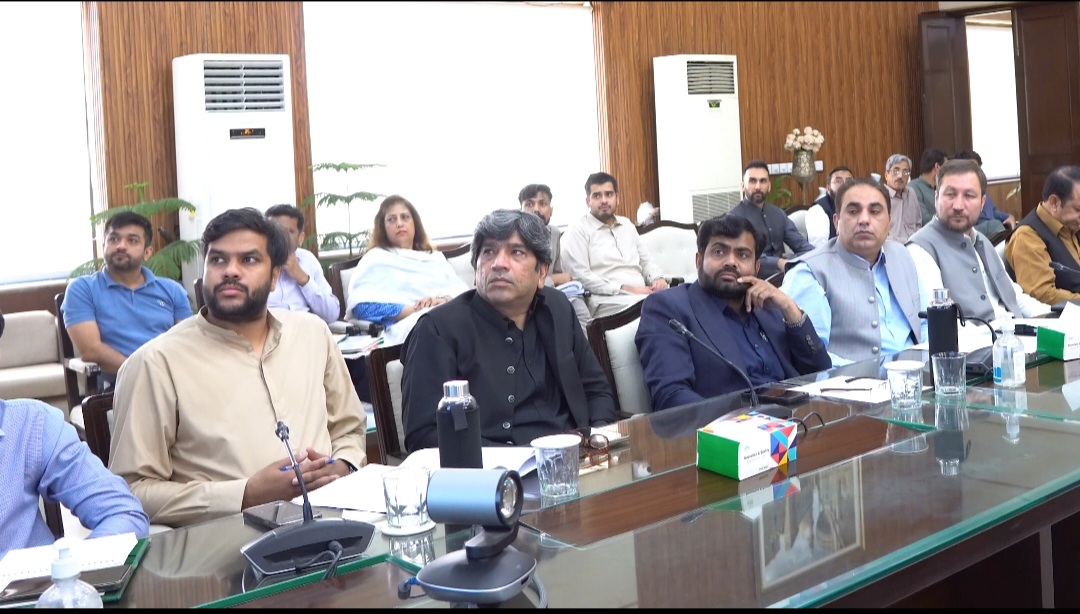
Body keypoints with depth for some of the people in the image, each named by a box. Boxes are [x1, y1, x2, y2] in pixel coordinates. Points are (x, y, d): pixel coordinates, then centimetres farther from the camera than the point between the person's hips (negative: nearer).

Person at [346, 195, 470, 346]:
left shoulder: (436, 257, 31)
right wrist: (413, 311, -11)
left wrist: (445, 300, -8)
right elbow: (360, 306, 0)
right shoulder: (376, 258, 16)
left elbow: (462, 290, 17)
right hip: (409, 325, -4)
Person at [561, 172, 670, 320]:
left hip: (644, 295, 7)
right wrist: (626, 289, -15)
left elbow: (646, 261, 29)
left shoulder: (627, 225, 23)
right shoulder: (577, 230, 2)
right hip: (608, 301, -7)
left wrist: (658, 278, 3)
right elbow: (581, 276, -9)